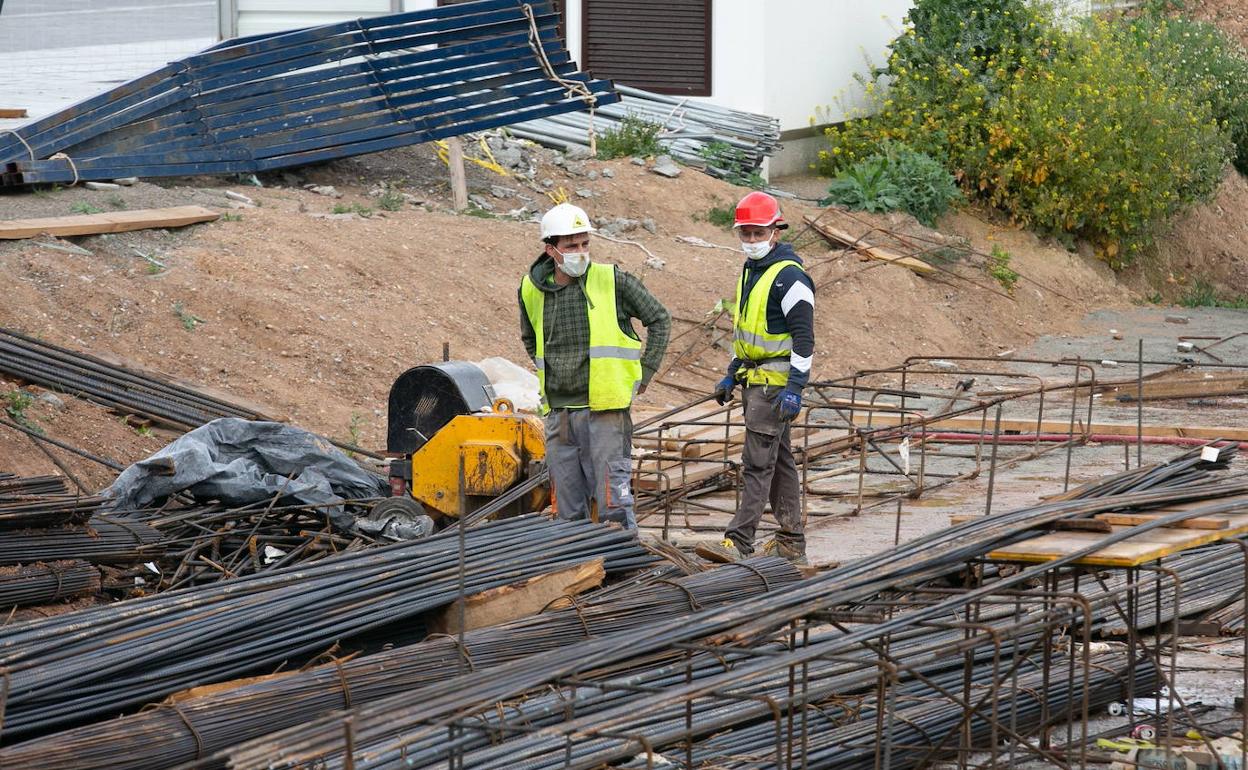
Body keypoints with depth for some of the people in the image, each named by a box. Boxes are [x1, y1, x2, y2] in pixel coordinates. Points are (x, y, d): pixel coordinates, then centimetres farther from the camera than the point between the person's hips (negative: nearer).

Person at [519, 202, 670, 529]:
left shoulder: (612, 281, -4)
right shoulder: (532, 290, 7)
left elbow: (659, 319, 6)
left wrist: (644, 374, 3)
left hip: (605, 408, -4)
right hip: (558, 413, 4)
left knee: (614, 505, -8)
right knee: (568, 509, 10)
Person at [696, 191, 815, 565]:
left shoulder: (789, 276, -15)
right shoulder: (750, 271, 15)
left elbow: (804, 337, -18)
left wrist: (795, 388, -22)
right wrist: (731, 376, 23)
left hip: (775, 382, -10)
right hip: (754, 378, 10)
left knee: (757, 462, -11)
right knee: (779, 460, 12)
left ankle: (739, 541, -14)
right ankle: (792, 543, 17)